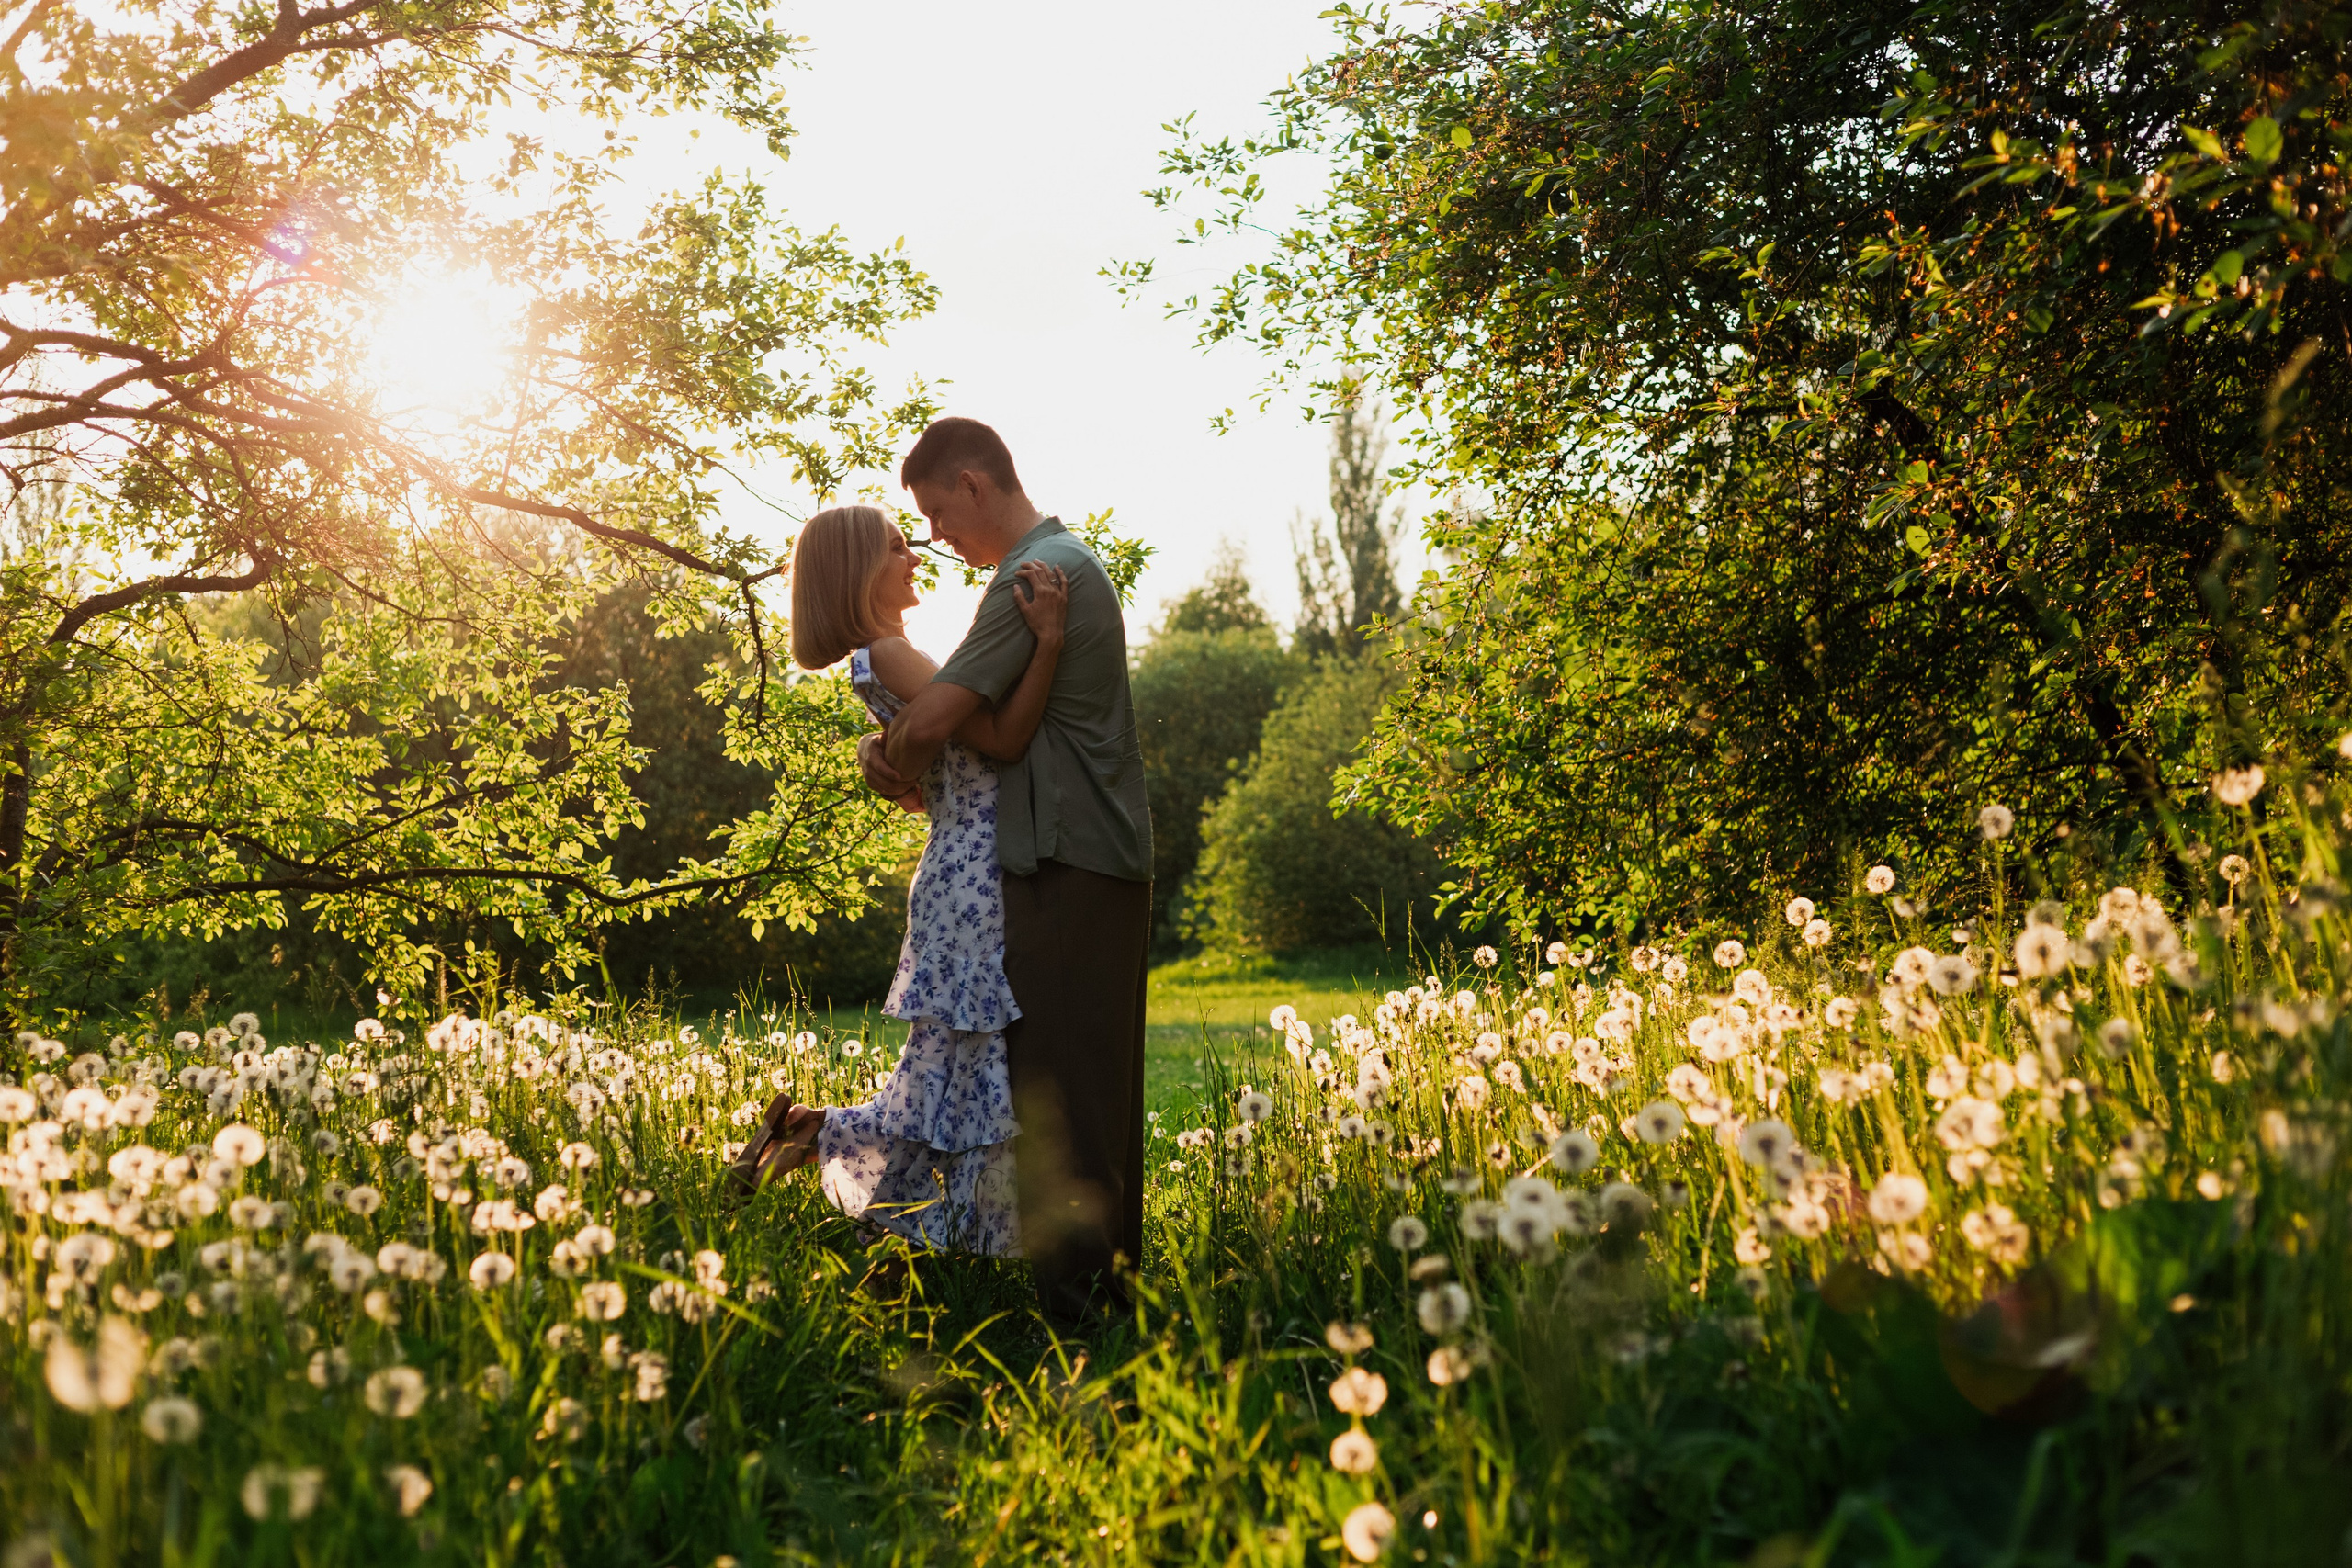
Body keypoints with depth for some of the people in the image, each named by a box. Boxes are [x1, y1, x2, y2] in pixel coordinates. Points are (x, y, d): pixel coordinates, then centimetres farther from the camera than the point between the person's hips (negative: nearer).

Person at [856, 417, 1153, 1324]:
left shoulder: (1033, 575, -13)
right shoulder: (1076, 562, 20)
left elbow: (934, 718, -20)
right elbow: (985, 706, 20)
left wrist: (897, 773, 2)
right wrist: (887, 745, 3)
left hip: (1068, 862, -10)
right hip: (1109, 856, 10)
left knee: (1058, 1087, -8)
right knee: (1098, 1084, 13)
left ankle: (1072, 1300, -6)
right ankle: (1112, 1278, 21)